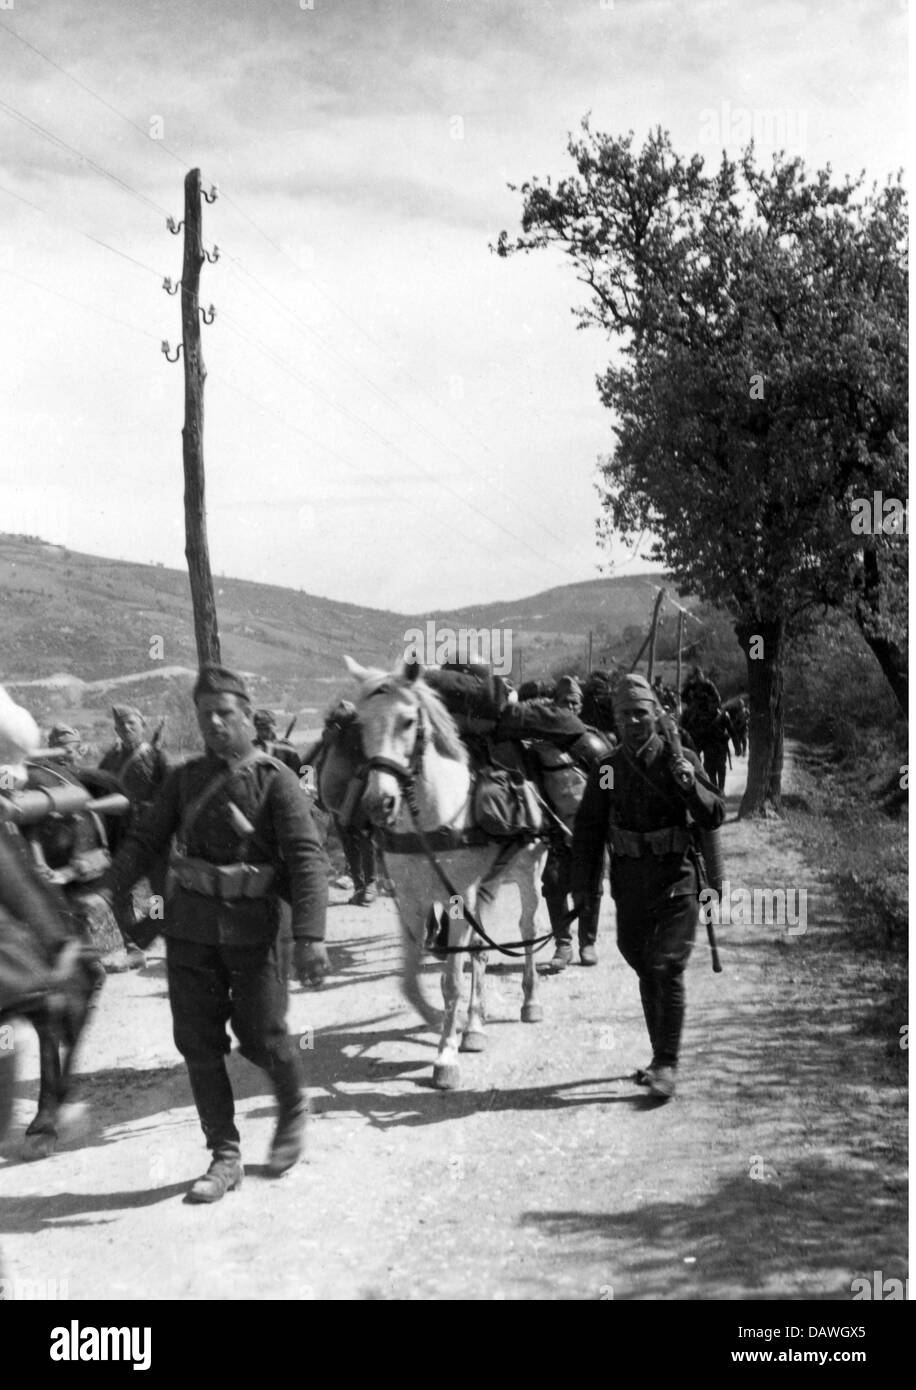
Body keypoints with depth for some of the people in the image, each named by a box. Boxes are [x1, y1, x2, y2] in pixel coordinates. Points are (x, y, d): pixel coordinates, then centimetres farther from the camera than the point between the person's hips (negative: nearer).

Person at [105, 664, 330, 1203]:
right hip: (191, 923, 4)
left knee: (261, 1037, 3)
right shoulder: (185, 778, 7)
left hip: (252, 926, -4)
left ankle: (294, 1109, 34)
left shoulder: (276, 780, -7)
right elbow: (145, 842, 9)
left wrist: (310, 936, -26)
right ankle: (225, 1156, 20)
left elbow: (308, 858, -15)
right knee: (198, 1042, 6)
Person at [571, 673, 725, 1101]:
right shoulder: (607, 770, 3)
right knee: (645, 970, 13)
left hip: (677, 881, -3)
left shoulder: (681, 760, -4)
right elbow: (588, 829, 7)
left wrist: (689, 782, -25)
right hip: (630, 884, 4)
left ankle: (667, 1066, -2)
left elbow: (715, 818, -8)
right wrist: (582, 886, 3)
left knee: (667, 970, -10)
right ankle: (660, 1055, 28)